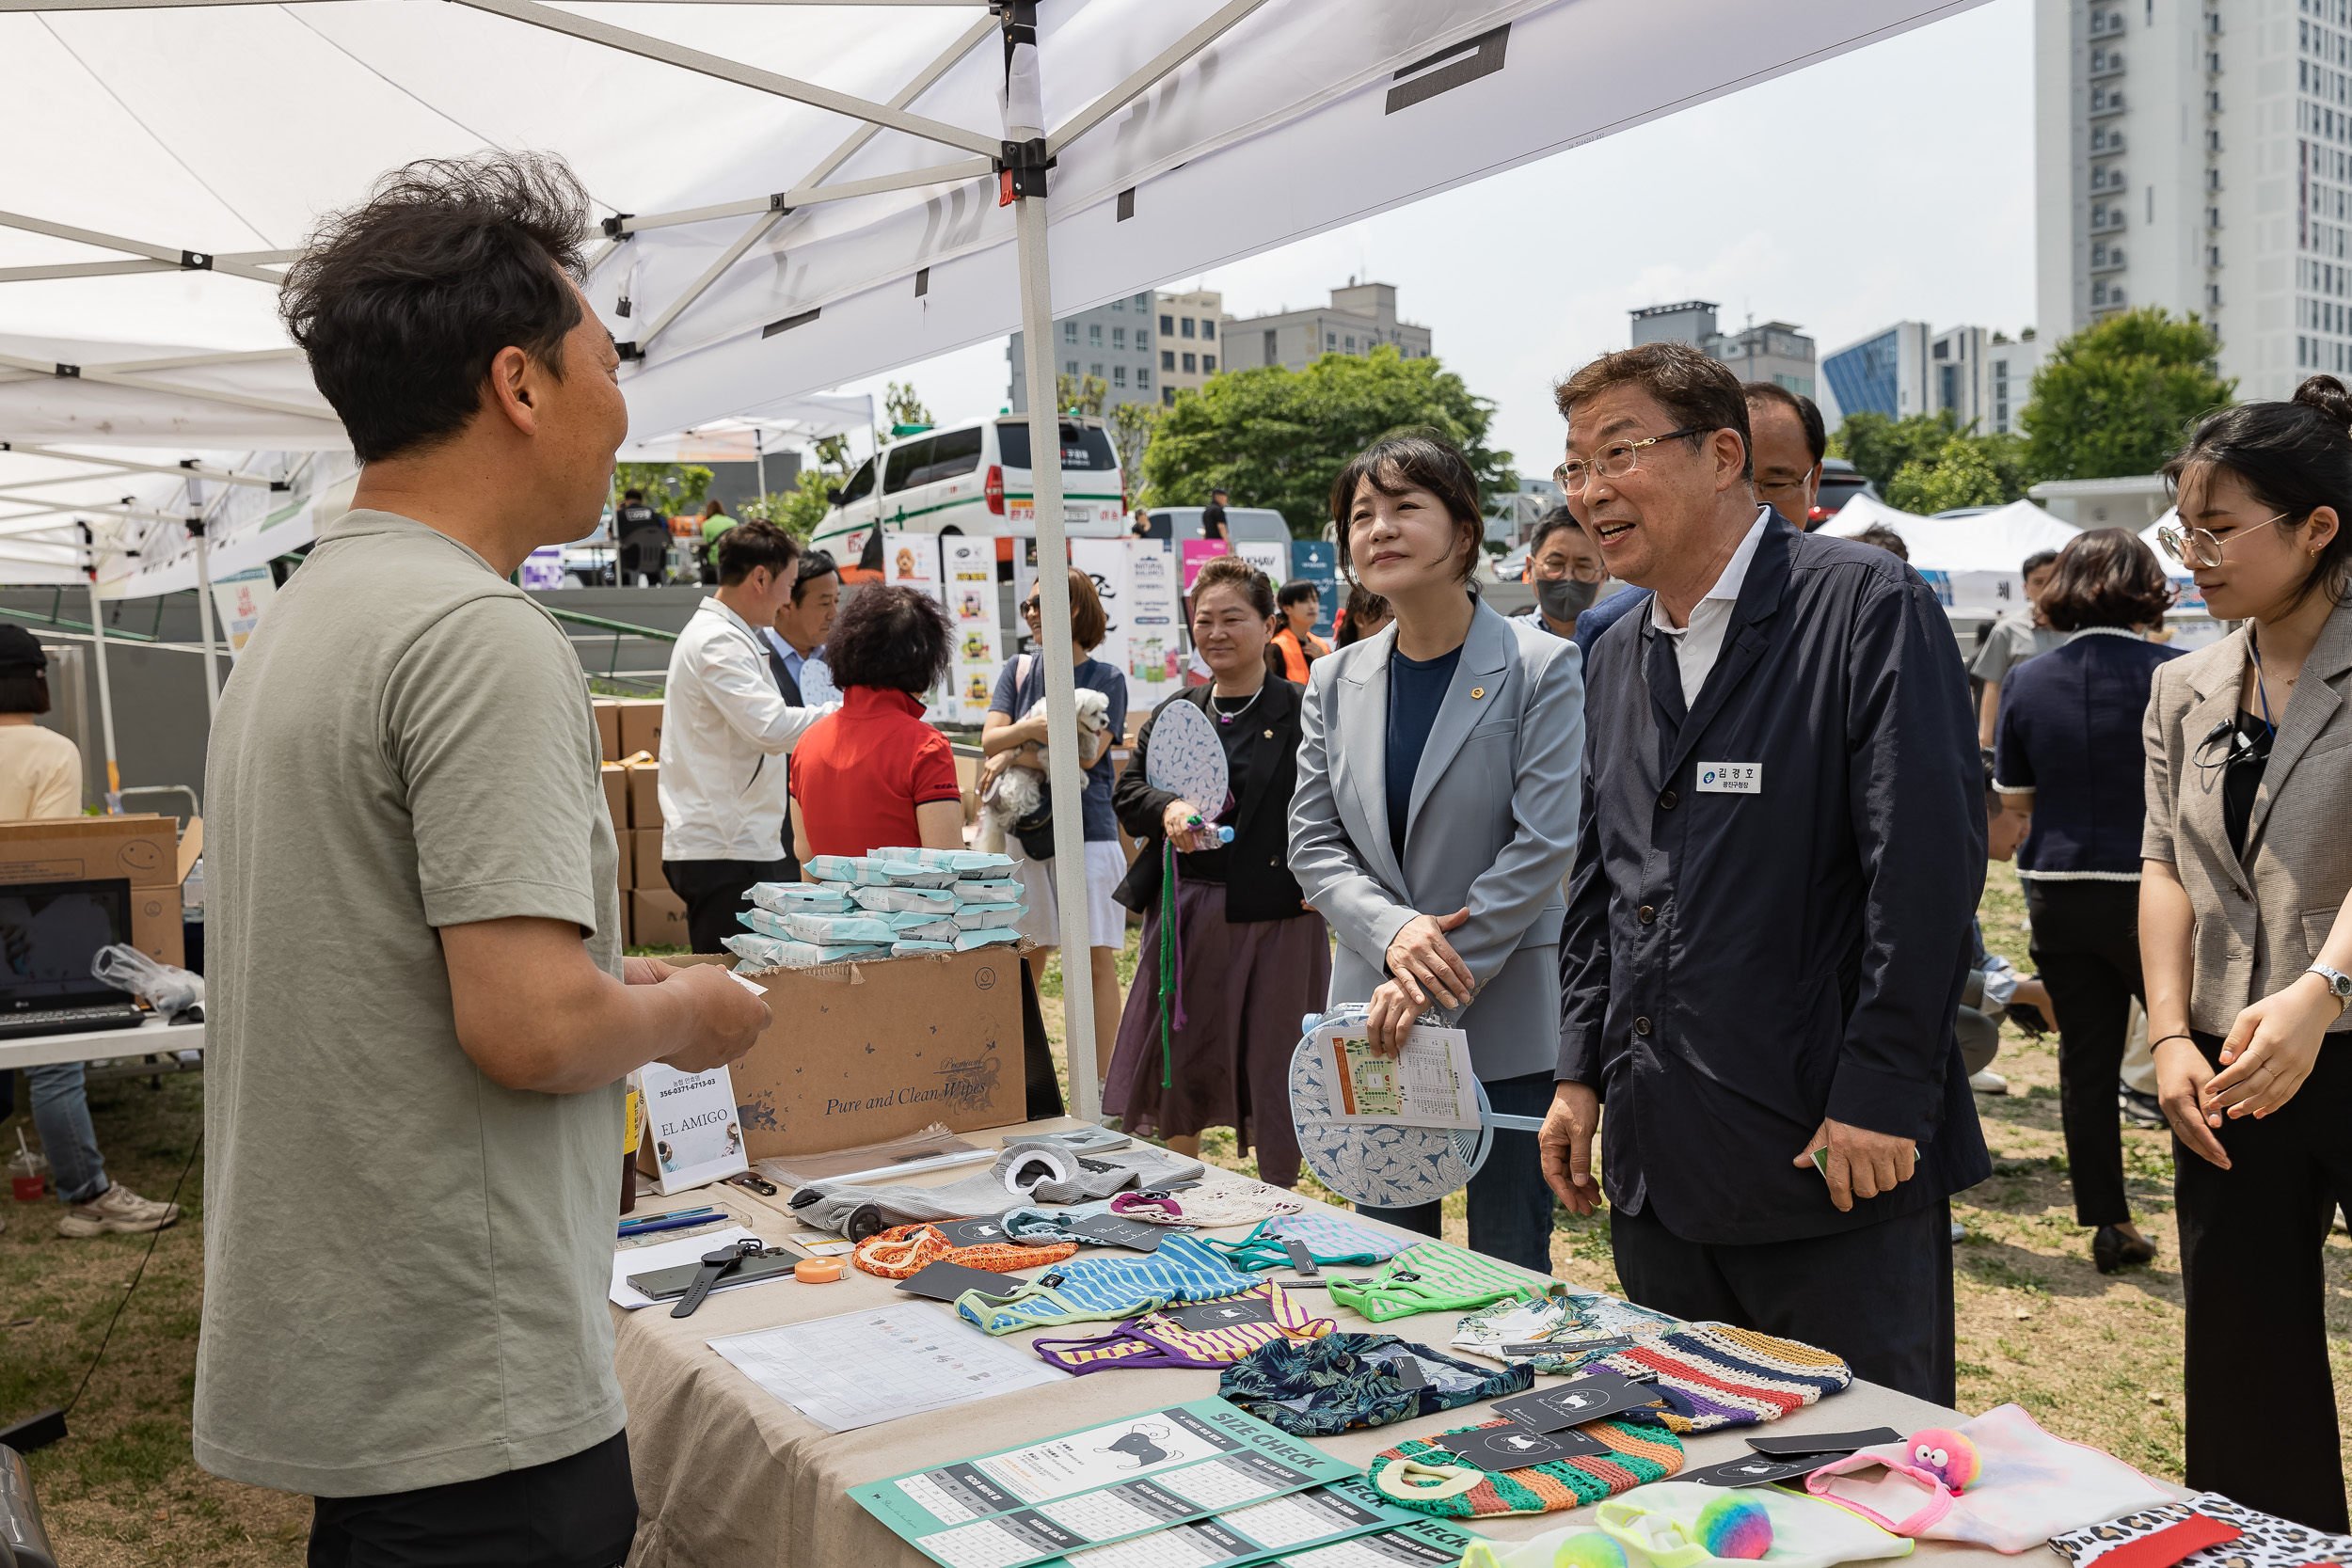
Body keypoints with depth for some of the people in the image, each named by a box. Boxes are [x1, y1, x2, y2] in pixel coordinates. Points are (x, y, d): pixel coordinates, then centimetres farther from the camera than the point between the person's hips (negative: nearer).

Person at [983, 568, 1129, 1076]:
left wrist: (1019, 756, -9)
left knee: (1097, 958, -3)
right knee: (1023, 960, 7)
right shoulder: (1018, 671, 11)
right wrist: (1030, 728, -19)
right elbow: (990, 740, -1)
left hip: (1088, 830, -3)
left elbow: (1088, 754, -10)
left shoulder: (1106, 678, 2)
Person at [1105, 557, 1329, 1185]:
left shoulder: (1302, 713, -5)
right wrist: (1167, 810, -12)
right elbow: (1126, 790, 8)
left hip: (1273, 914, -5)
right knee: (1179, 1057, 14)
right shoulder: (1174, 713, 11)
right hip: (1185, 911, 5)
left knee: (1273, 1063, 5)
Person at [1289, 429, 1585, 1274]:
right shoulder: (1335, 681, 7)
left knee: (1509, 1265, 6)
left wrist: (1436, 985, -16)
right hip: (1373, 1013, 4)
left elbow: (1543, 844, -13)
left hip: (1504, 1016, -4)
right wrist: (1393, 933, -14)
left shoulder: (1540, 668, -7)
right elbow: (1313, 842, 5)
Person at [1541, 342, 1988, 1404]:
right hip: (1655, 1169, 7)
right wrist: (1579, 1074, 13)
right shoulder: (1618, 653, 13)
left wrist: (1879, 1098, -18)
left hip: (1837, 1158, -7)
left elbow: (1930, 858, -16)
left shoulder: (1868, 605, -10)